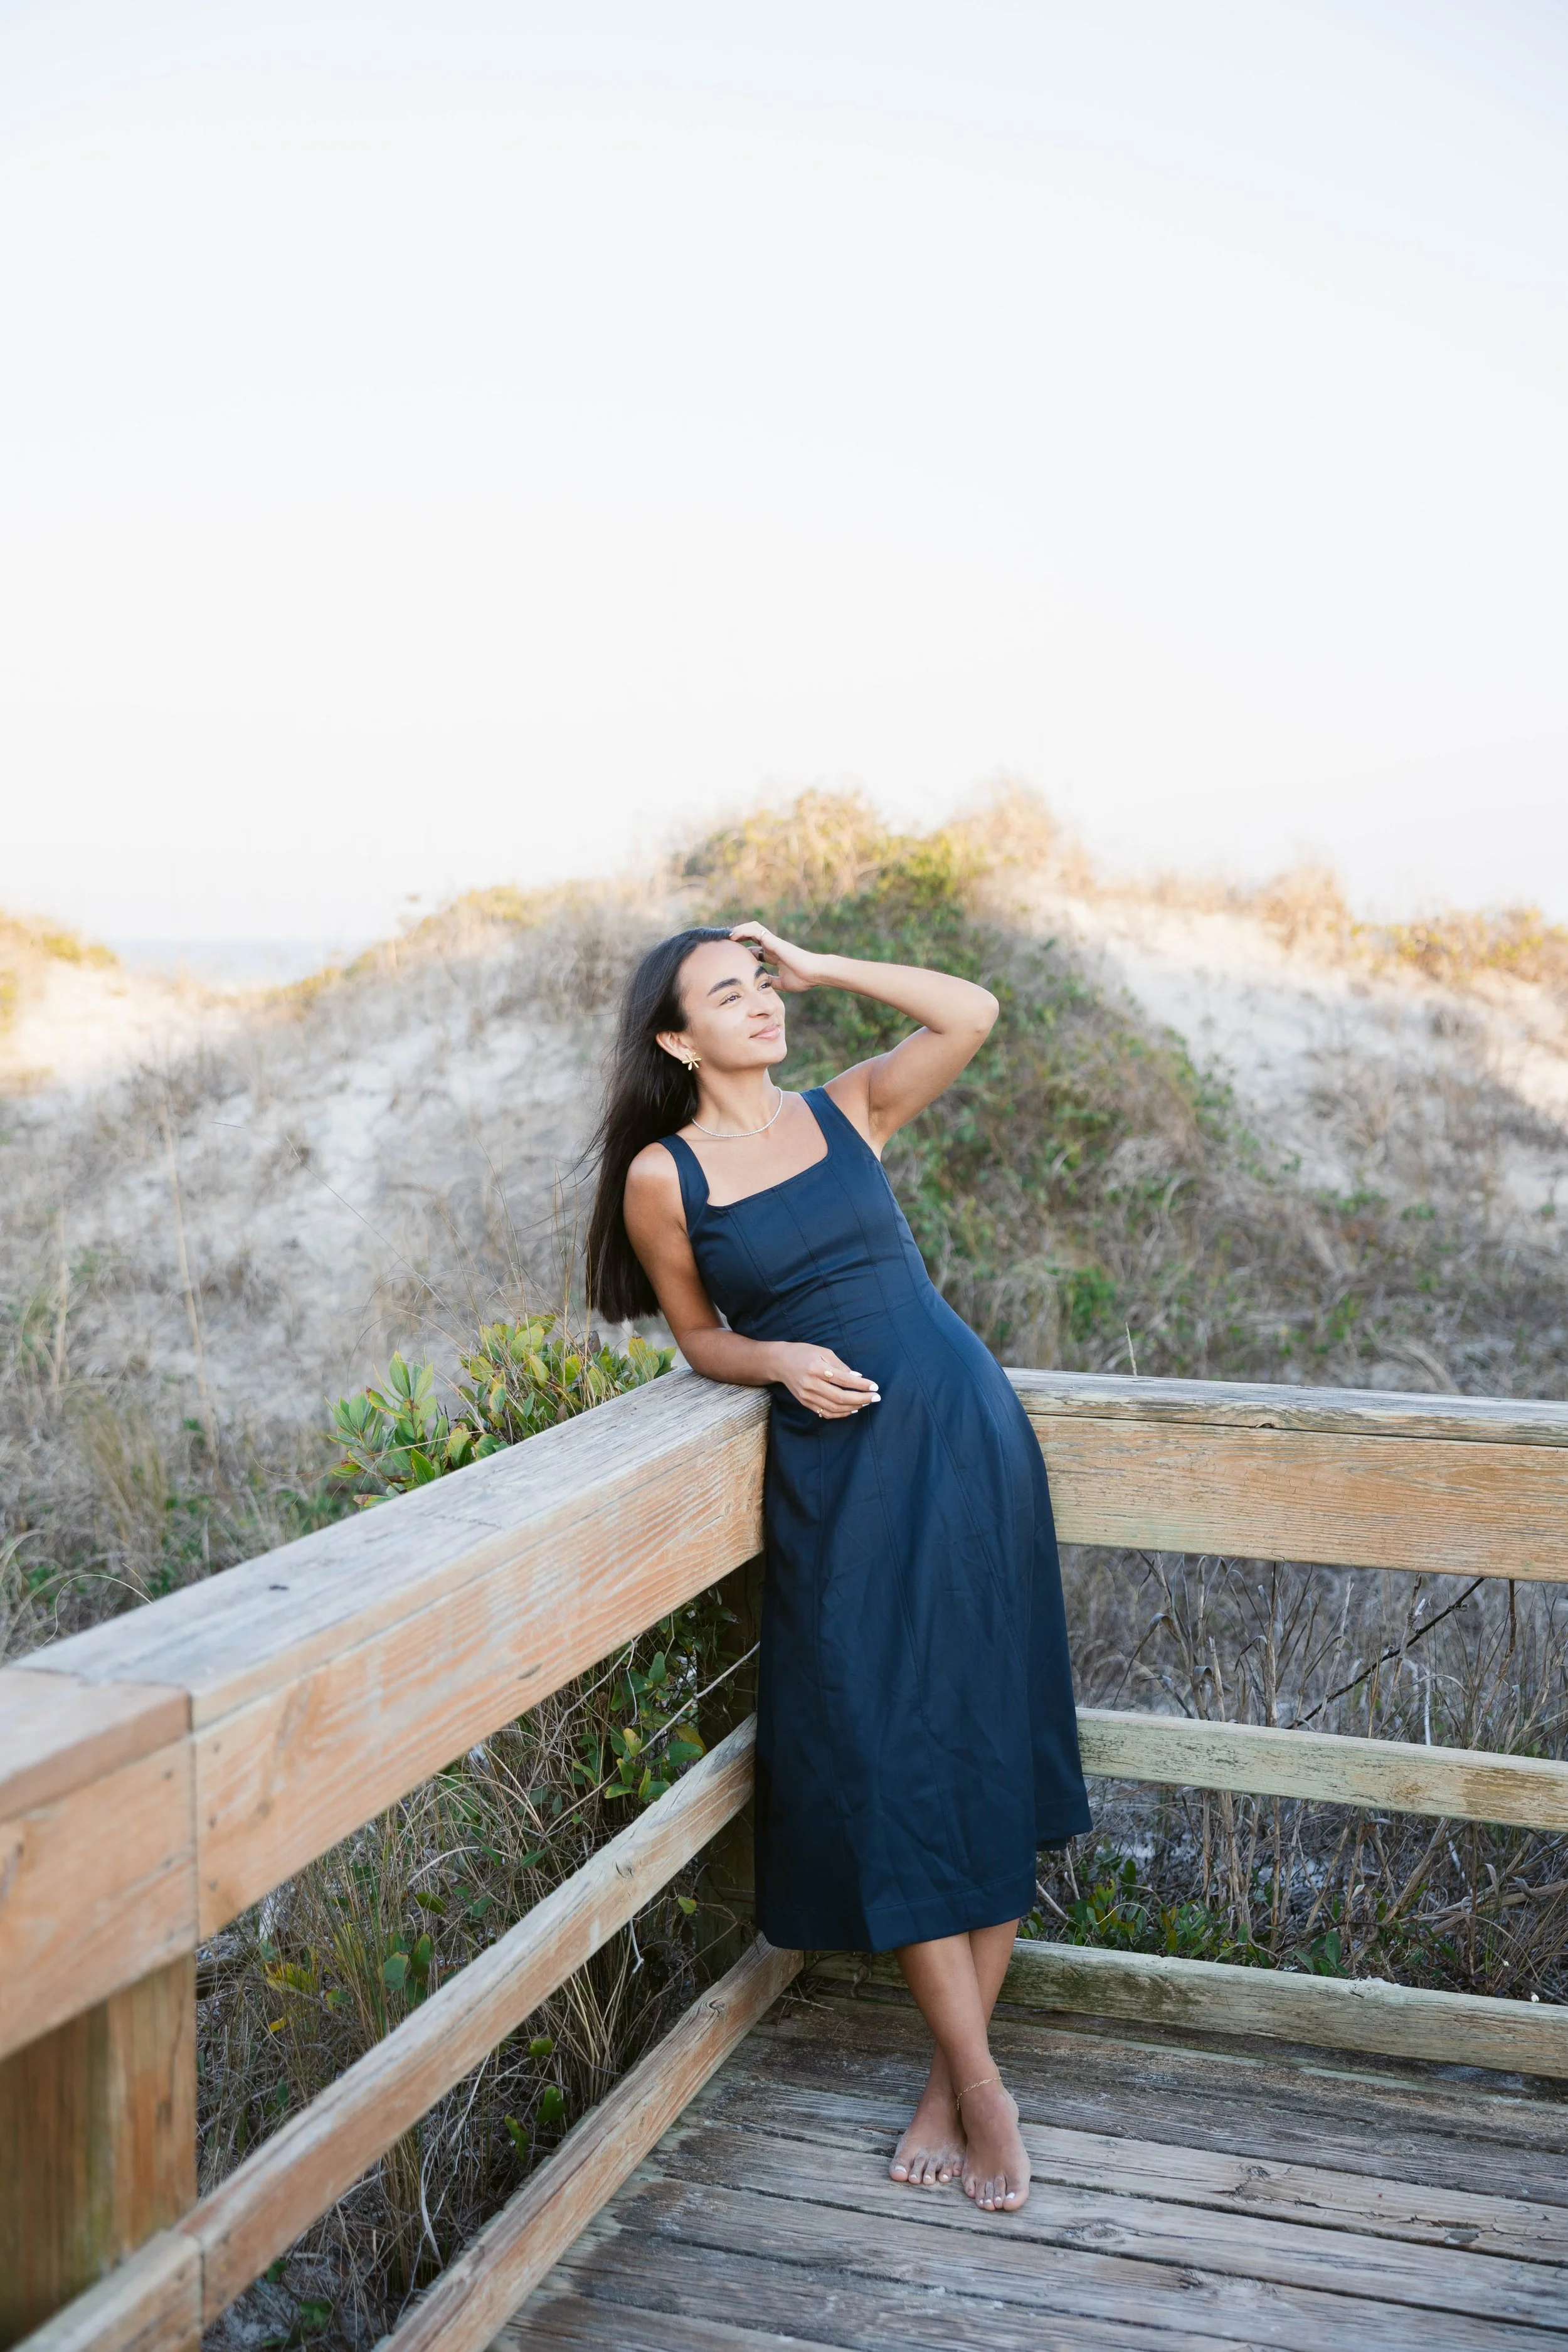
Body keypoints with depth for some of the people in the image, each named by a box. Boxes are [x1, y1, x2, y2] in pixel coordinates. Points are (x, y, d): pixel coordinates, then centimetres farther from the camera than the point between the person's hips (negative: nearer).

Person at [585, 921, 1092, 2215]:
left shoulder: (848, 1110, 6)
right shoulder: (663, 1176, 1)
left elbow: (972, 1013, -5)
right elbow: (700, 1335, 10)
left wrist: (813, 965, 0)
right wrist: (780, 1358, -10)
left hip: (966, 1436, 2)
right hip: (833, 1470, -2)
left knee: (989, 1747, 4)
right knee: (888, 1767, -2)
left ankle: (954, 2077, 17)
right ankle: (981, 2085, 11)